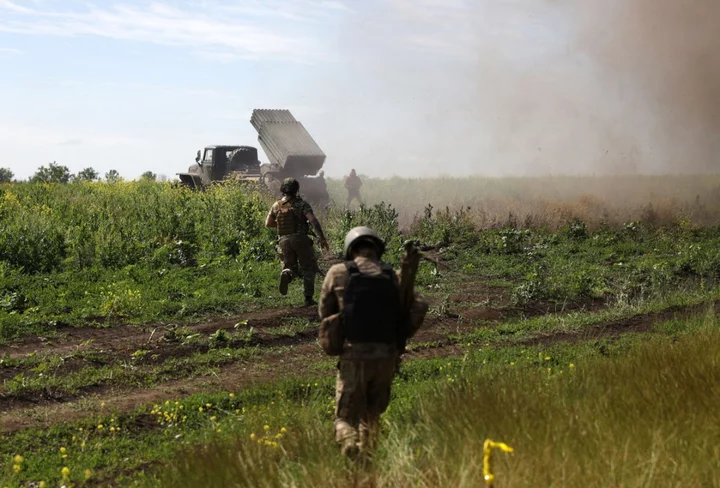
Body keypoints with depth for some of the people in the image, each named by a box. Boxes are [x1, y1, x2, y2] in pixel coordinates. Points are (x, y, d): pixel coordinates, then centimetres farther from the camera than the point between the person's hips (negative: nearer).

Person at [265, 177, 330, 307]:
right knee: (308, 268, 10)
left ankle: (286, 274, -20)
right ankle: (308, 298, 3)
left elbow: (268, 223, 18)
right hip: (300, 239, -3)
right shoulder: (301, 204, -3)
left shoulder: (276, 205, 9)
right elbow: (314, 221, -15)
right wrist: (322, 239, -13)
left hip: (284, 241, 3)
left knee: (290, 266, 18)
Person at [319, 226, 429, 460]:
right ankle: (367, 455, 22)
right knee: (372, 413, 24)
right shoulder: (393, 276, 5)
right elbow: (419, 305, -4)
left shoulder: (338, 273, 1)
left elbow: (325, 312, 10)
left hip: (353, 356, -2)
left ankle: (350, 447, -23)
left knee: (346, 417, 5)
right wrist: (402, 337, 5)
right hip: (387, 357, 2)